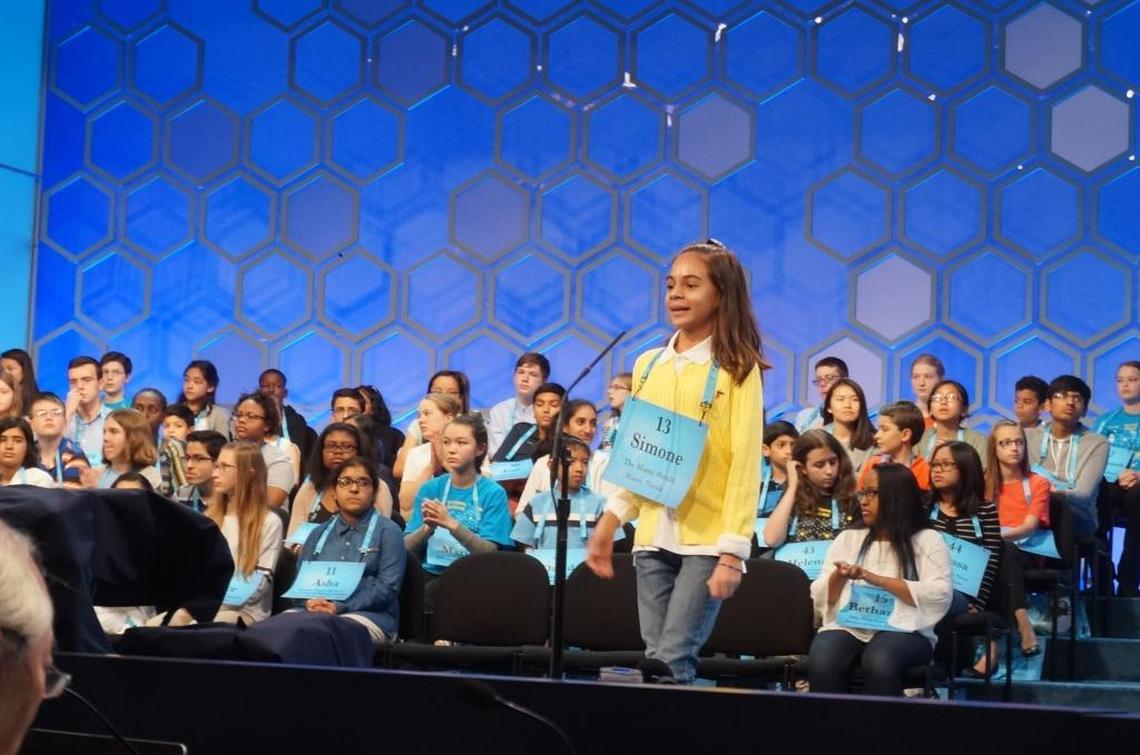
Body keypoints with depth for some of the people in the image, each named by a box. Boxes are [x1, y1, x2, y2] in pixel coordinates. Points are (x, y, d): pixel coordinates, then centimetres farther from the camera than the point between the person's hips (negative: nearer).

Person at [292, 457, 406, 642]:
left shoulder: (388, 531, 8)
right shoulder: (319, 534, 25)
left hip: (369, 615, -4)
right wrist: (310, 603, -9)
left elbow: (388, 587, -4)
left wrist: (339, 607, -16)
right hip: (314, 612, 4)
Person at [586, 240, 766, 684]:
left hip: (707, 540, -5)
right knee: (655, 658, 5)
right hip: (653, 536, 5)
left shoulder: (737, 371, -4)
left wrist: (733, 552, -15)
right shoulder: (647, 365, 12)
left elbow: (745, 464, -9)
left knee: (674, 659, -11)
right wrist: (611, 520, 10)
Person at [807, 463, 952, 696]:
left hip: (903, 630, -2)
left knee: (879, 663, -37)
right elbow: (821, 597, 14)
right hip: (847, 627, 3)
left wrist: (877, 579, -10)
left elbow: (939, 597, -6)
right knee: (821, 663, -32)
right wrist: (839, 577, -8)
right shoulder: (848, 538, 19)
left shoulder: (928, 541, 8)